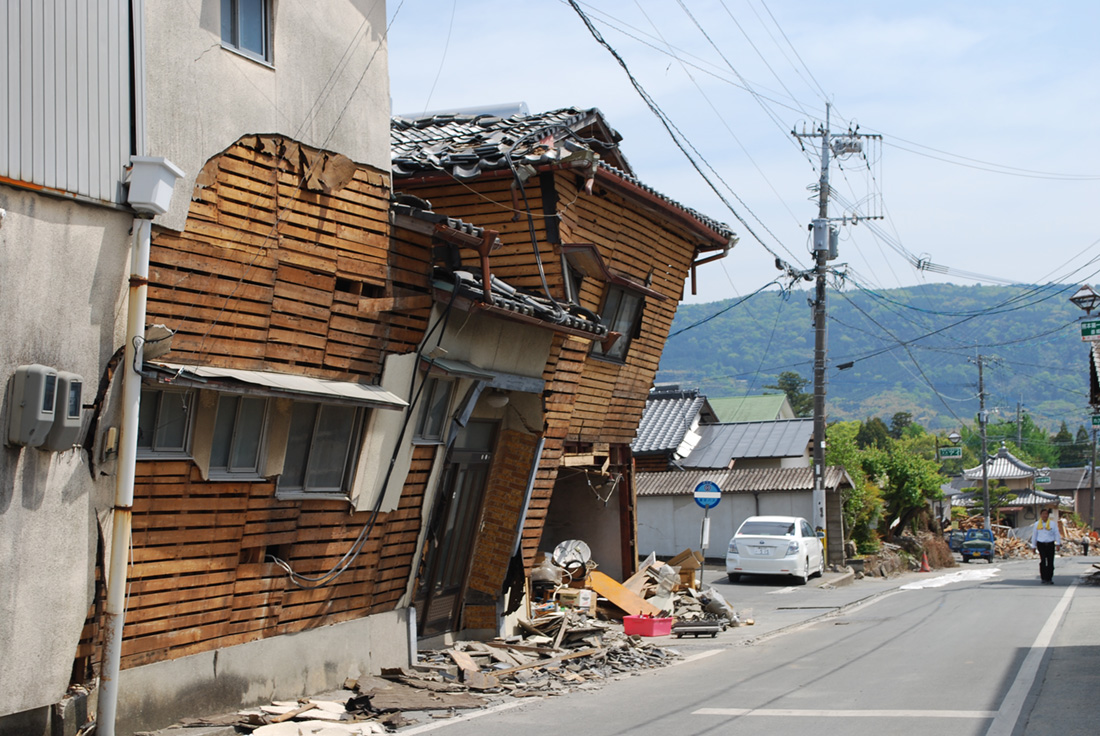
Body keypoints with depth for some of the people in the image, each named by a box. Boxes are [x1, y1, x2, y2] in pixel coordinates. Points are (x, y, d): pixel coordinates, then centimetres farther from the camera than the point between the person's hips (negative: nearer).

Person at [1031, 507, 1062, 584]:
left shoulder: (1053, 523, 8)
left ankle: (1049, 578, 10)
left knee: (1050, 562, 1)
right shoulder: (1037, 524, 9)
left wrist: (1058, 543, -4)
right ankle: (1044, 578, -6)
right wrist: (1033, 546, 13)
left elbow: (1056, 534, 7)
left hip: (1050, 544, 1)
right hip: (1041, 544, -1)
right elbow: (1034, 535, 13)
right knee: (1043, 561, -9)